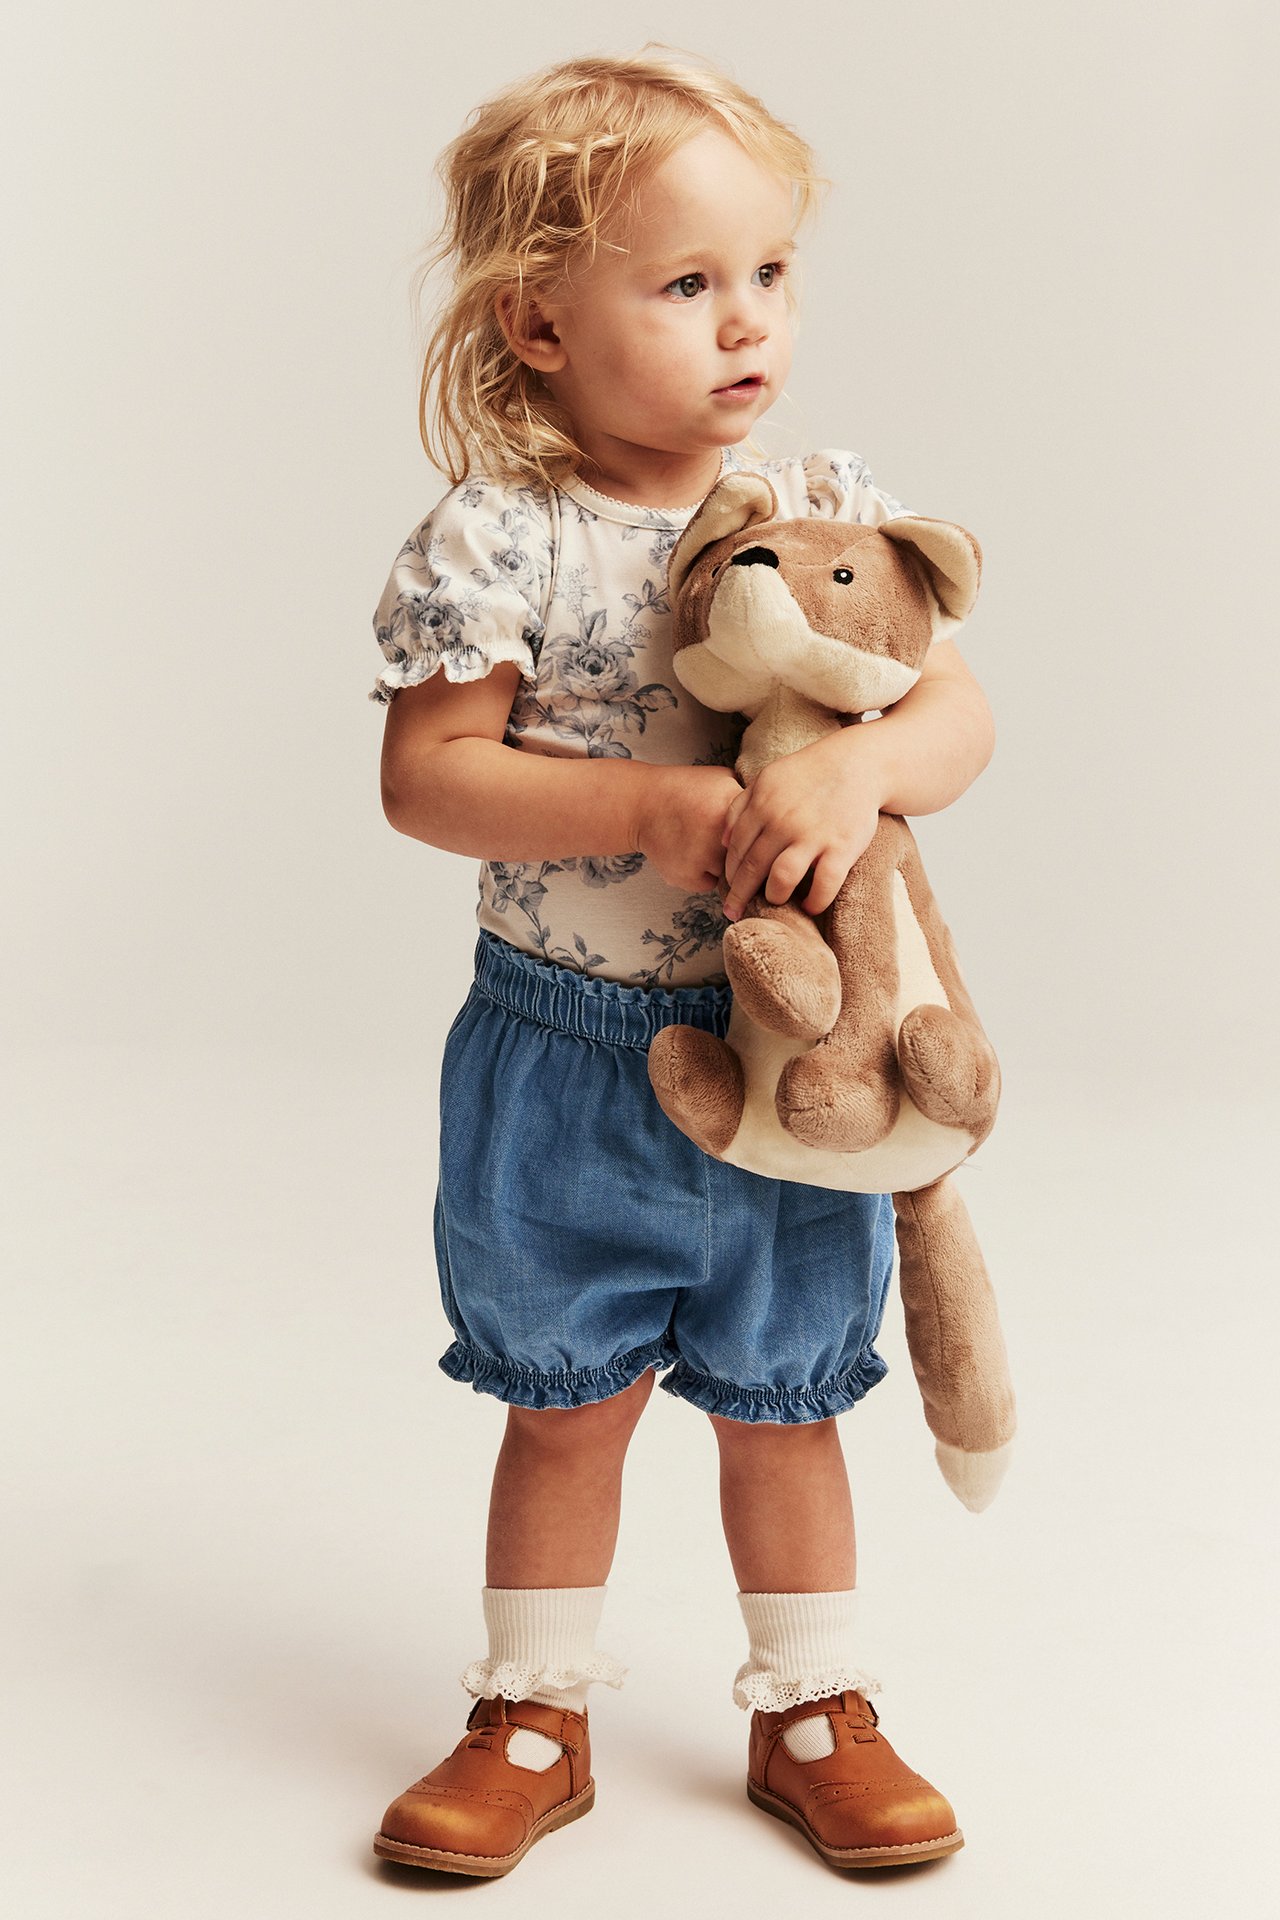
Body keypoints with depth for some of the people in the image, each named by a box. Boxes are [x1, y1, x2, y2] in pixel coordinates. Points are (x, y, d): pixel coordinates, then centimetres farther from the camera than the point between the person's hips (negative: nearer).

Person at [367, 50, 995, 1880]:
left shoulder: (827, 509, -2)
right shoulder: (498, 539, -11)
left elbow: (962, 709, -4)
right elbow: (427, 776, -14)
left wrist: (857, 768, -26)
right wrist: (651, 806, -24)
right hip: (566, 1060, -2)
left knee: (780, 1401, 16)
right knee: (568, 1400, 13)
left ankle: (812, 1712, 34)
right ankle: (536, 1720, 32)